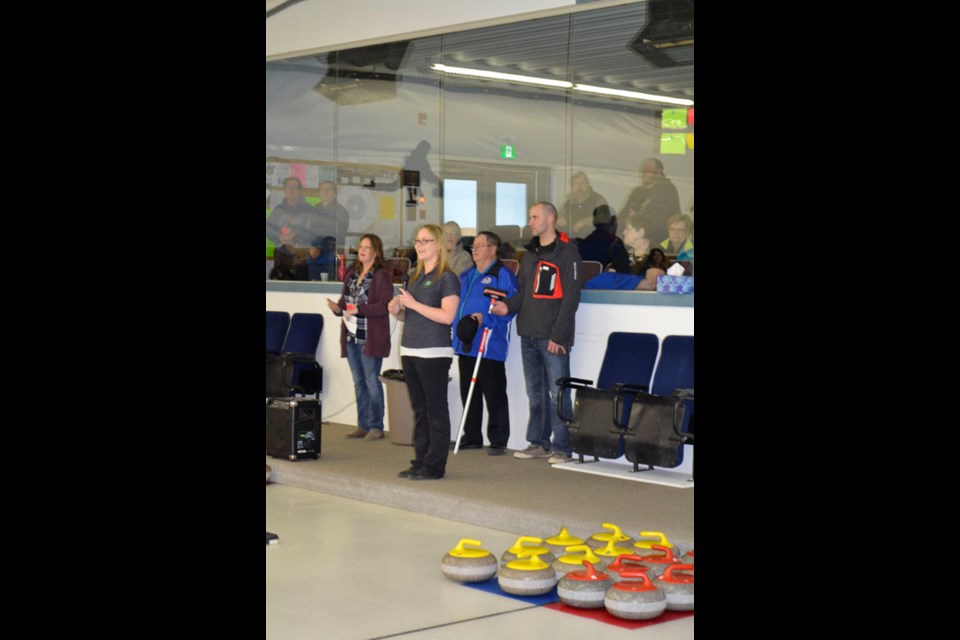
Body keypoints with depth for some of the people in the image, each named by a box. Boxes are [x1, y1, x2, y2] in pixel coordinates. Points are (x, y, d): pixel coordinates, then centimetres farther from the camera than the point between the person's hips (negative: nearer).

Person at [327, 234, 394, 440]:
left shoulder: (382, 275, -7)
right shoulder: (352, 274, 15)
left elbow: (385, 305, -15)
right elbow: (345, 300, 18)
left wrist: (359, 309, -22)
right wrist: (338, 307, -4)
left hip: (371, 337, -7)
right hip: (351, 336, 7)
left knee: (371, 380, -4)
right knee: (358, 382, 11)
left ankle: (376, 426, 4)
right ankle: (363, 425, 17)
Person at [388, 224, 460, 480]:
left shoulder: (447, 278, -8)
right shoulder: (416, 276, 16)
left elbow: (447, 315, -18)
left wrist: (413, 304, -16)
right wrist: (397, 310, 3)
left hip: (434, 352, -8)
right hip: (410, 350, 8)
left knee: (435, 409, -2)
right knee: (419, 408, 12)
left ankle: (435, 465, 2)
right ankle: (421, 461, 18)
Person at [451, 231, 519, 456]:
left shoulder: (503, 275, -6)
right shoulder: (466, 276, 19)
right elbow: (455, 307, 27)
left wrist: (485, 318, -24)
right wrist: (456, 328, 14)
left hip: (489, 347, -8)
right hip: (465, 345, 8)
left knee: (494, 395, -3)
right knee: (468, 393, 13)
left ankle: (498, 441, 3)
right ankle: (472, 437, 23)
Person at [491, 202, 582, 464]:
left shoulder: (567, 253, -7)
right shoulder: (530, 254, 17)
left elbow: (570, 297, -12)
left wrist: (558, 335, -17)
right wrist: (508, 305, 0)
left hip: (553, 337, -8)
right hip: (529, 334, 8)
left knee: (557, 393, -6)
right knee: (535, 392, 12)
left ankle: (562, 447, -1)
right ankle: (539, 442, 20)